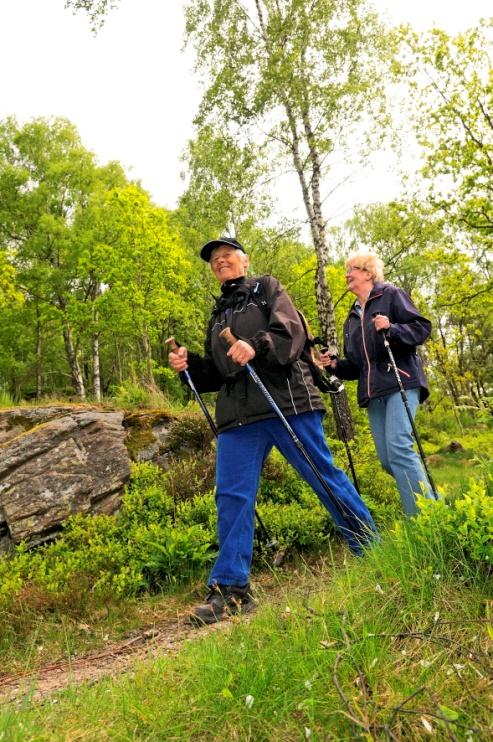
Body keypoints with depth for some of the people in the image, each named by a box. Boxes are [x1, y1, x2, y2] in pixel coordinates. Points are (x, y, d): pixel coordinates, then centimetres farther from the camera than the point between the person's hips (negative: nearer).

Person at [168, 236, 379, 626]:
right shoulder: (218, 313, 25)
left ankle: (373, 552, 17)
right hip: (238, 414, 5)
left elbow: (292, 331, -8)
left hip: (286, 400, -4)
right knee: (232, 495, -3)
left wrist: (255, 346, -26)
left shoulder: (268, 288, 11)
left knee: (325, 476, 0)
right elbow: (215, 374, 24)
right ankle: (231, 587, 3)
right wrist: (190, 364, 4)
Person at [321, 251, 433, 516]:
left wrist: (391, 329, -20)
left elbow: (422, 328, -4)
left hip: (400, 383, -7)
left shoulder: (390, 294, 6)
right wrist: (335, 364, 3)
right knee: (387, 460, 0)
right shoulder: (352, 318, 23)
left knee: (399, 449, -20)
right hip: (373, 392, 7)